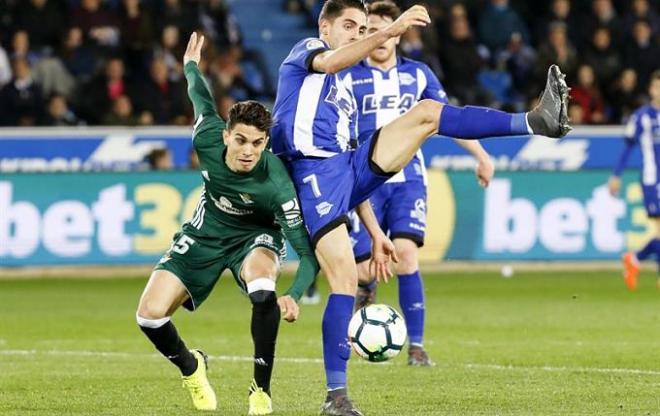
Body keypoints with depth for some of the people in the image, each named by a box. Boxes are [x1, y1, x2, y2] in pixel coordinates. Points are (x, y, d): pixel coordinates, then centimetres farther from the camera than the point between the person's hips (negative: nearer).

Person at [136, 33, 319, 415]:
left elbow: (308, 252, -34)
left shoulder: (277, 185, -36)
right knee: (150, 315, -12)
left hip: (256, 236, -3)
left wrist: (294, 295, -52)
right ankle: (191, 368, 22)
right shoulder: (208, 138, -26)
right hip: (208, 230, 3)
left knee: (263, 289, -38)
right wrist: (191, 66, 21)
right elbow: (203, 100, -1)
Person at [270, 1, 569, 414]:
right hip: (314, 175, -7)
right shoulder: (304, 51, 8)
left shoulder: (343, 92, 30)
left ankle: (535, 121, -19)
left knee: (426, 112, -4)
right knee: (345, 276, -17)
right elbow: (331, 61, -19)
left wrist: (375, 232, 23)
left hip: (350, 170, 7)